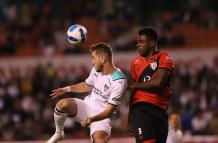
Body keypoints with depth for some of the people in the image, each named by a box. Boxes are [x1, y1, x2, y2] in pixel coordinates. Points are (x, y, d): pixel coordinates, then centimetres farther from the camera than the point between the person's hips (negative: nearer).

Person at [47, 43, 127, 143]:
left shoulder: (119, 81, -21)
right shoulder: (96, 69, 1)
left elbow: (110, 110, -21)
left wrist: (92, 119, -35)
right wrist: (66, 89, 13)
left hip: (102, 116, -5)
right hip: (87, 107, 5)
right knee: (62, 104, -25)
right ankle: (58, 133, -1)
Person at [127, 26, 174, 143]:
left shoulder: (164, 58, 2)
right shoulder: (136, 63, 14)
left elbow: (158, 82, -15)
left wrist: (135, 85, -3)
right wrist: (130, 119, 17)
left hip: (160, 110, 0)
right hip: (141, 108, 0)